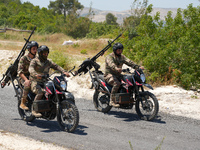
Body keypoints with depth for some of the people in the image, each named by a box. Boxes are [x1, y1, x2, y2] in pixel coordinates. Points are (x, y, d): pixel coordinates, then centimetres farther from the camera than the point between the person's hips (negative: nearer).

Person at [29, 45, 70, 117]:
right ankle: (34, 110, -25)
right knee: (40, 92, -34)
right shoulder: (35, 61, 0)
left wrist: (64, 72, -16)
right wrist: (35, 74, -42)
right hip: (35, 82, -6)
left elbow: (56, 66, 4)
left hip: (45, 82, 6)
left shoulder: (48, 62, 17)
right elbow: (31, 68, -19)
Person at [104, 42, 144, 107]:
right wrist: (116, 68, -53)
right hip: (109, 75, -7)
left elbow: (129, 62, -1)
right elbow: (111, 63, -30)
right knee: (117, 83, -36)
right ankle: (112, 101, -33)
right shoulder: (109, 56, -8)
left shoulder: (122, 57, 14)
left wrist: (138, 67, -18)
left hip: (118, 75, 7)